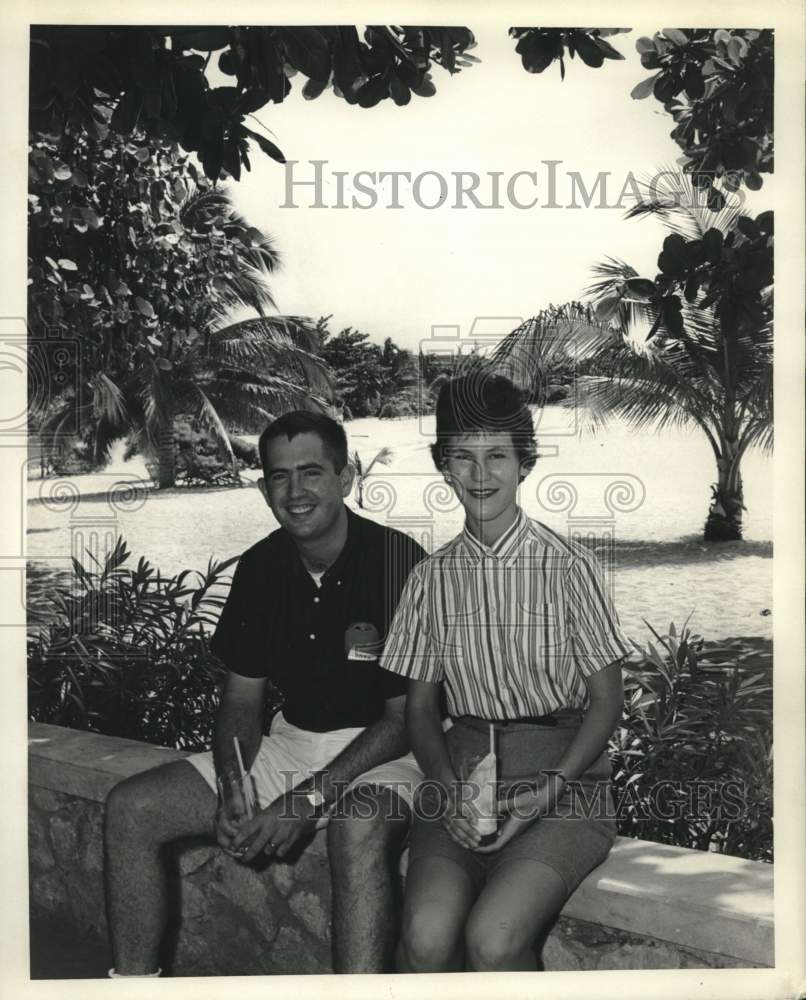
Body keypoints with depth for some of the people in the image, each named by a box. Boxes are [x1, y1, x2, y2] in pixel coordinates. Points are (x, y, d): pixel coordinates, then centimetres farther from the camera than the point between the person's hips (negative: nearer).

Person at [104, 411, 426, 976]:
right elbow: (242, 699, 7)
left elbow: (407, 714, -16)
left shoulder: (397, 561, -17)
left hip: (381, 752, -6)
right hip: (290, 742, 6)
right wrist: (231, 790, -12)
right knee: (130, 808, -5)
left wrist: (311, 798, -22)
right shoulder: (261, 568, 1)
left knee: (358, 829, -41)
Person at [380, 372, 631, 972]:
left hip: (563, 771, -2)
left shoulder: (570, 568, -3)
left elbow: (606, 698, 0)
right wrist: (449, 785, -8)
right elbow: (420, 704, 11)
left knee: (493, 936, -27)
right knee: (426, 934, -23)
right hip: (462, 768, 3)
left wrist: (551, 786, -14)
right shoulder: (430, 578, 7)